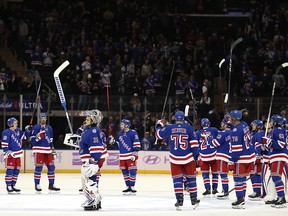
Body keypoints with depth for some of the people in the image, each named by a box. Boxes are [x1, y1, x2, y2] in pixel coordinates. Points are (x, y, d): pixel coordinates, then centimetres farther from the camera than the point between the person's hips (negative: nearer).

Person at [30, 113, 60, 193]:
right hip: (39, 150, -6)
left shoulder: (49, 128, 15)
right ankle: (37, 185, 1)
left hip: (48, 150, 6)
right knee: (38, 167, -7)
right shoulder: (36, 127, -3)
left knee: (51, 167, 3)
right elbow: (32, 139, -6)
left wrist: (52, 149, 12)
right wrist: (38, 137, -24)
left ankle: (51, 185, 9)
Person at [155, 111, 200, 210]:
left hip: (175, 159, 0)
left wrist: (159, 126, 30)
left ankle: (179, 200, -2)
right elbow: (194, 142, -4)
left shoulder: (169, 128, -1)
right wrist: (196, 154, 2)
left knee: (177, 179, 6)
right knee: (191, 178, 10)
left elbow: (159, 135, 12)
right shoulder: (189, 128, -3)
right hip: (188, 158, 0)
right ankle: (194, 200, 11)